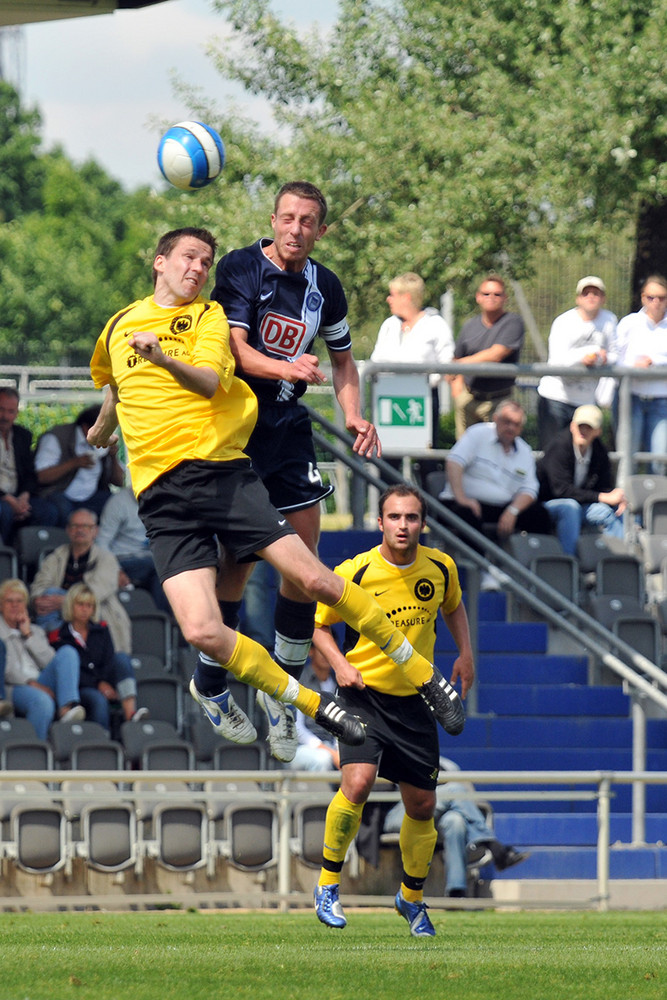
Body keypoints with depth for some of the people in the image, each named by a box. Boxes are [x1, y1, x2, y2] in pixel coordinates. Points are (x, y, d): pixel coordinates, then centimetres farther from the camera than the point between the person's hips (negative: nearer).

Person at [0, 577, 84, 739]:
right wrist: (30, 683, -16)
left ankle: (67, 708, -42)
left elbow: (50, 662, 12)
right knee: (43, 702, -40)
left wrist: (29, 635, 6)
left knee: (67, 653, -22)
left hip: (40, 685, 5)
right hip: (13, 688, -5)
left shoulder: (36, 631, 29)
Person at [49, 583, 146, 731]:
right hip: (81, 689, -4)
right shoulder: (59, 637, 5)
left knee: (121, 657, -24)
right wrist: (98, 684, -19)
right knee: (98, 700, -37)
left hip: (104, 684, 4)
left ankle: (130, 713, -42)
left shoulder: (101, 631, 18)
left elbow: (109, 662, 6)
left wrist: (104, 683, -17)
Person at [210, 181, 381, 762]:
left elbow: (343, 362, 19)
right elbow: (234, 348, -21)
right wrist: (284, 368, -39)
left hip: (289, 424, 5)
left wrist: (355, 417, 2)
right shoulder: (240, 269, -10)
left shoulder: (325, 288, 6)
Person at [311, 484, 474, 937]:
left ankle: (413, 898, 30)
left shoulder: (441, 568, -2)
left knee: (422, 805, 7)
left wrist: (465, 653, 7)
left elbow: (453, 607, 21)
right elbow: (319, 624, 1)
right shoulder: (355, 572, -13)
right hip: (365, 693, -4)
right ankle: (328, 886, -7)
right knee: (357, 782, -25)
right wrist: (340, 664, -15)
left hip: (416, 698, 4)